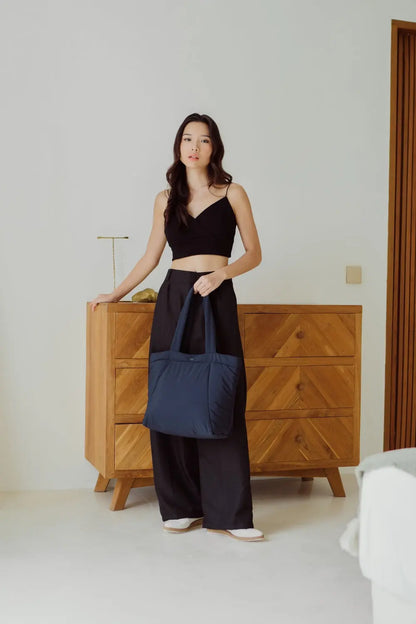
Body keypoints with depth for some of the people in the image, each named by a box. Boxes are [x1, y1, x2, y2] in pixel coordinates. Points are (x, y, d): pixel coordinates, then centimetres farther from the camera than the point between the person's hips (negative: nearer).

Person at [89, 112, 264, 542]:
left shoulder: (232, 193, 5)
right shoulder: (166, 199, 12)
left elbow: (253, 254, 4)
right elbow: (151, 256, 19)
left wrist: (222, 273, -12)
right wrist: (117, 293, 17)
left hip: (215, 299, -2)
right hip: (173, 298, 3)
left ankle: (227, 513, 0)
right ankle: (181, 506, 11)